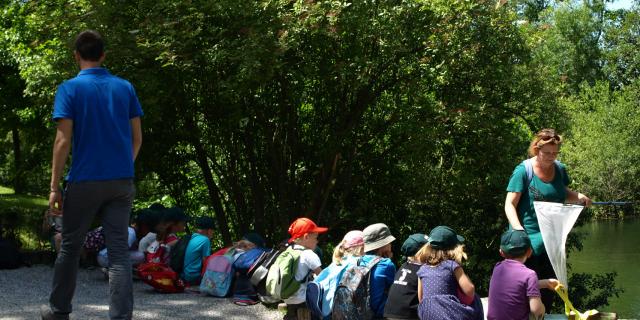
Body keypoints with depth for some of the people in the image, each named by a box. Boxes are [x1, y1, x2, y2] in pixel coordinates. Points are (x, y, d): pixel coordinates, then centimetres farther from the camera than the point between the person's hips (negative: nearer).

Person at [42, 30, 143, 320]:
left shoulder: (70, 88, -4)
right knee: (119, 250, 1)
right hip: (122, 182, 3)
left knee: (70, 247, 14)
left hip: (85, 181, -2)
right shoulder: (125, 87, 7)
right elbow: (137, 137, 8)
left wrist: (54, 187, -7)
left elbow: (63, 140, -10)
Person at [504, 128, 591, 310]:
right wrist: (519, 230, -28)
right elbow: (510, 205, -14)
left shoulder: (559, 169, 4)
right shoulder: (523, 171, -12)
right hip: (529, 239, -6)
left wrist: (578, 197, -1)